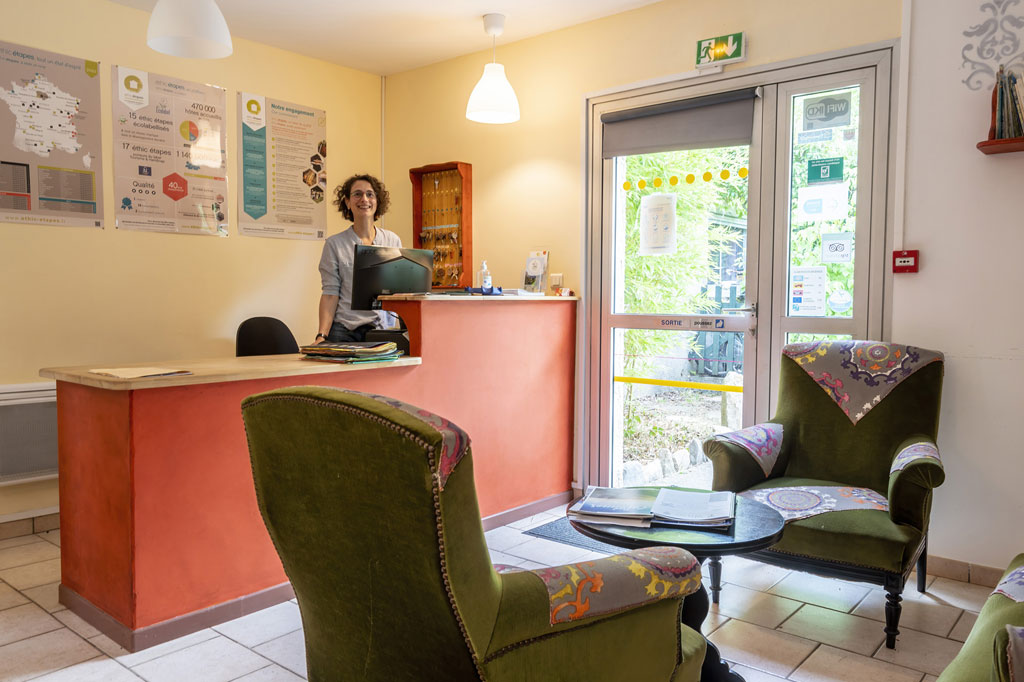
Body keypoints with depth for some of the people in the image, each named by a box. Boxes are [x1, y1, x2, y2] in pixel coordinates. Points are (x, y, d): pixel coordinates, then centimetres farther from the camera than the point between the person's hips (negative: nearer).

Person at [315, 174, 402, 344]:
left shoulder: (393, 240, 10)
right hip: (345, 329, -2)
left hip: (385, 329, 2)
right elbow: (330, 293, 0)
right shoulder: (334, 244, 4)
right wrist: (322, 335, -11)